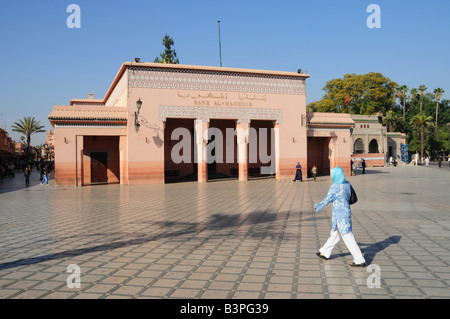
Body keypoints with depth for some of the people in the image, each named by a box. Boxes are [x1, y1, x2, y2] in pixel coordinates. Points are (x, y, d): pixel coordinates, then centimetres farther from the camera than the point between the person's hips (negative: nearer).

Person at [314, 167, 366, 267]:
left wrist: (318, 207, 8)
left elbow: (327, 200, -8)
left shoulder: (335, 187, -19)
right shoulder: (347, 184, 3)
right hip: (346, 213, 9)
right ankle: (325, 253, 34)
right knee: (335, 234, 19)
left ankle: (360, 260, 3)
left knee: (348, 237, -2)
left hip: (340, 216, -9)